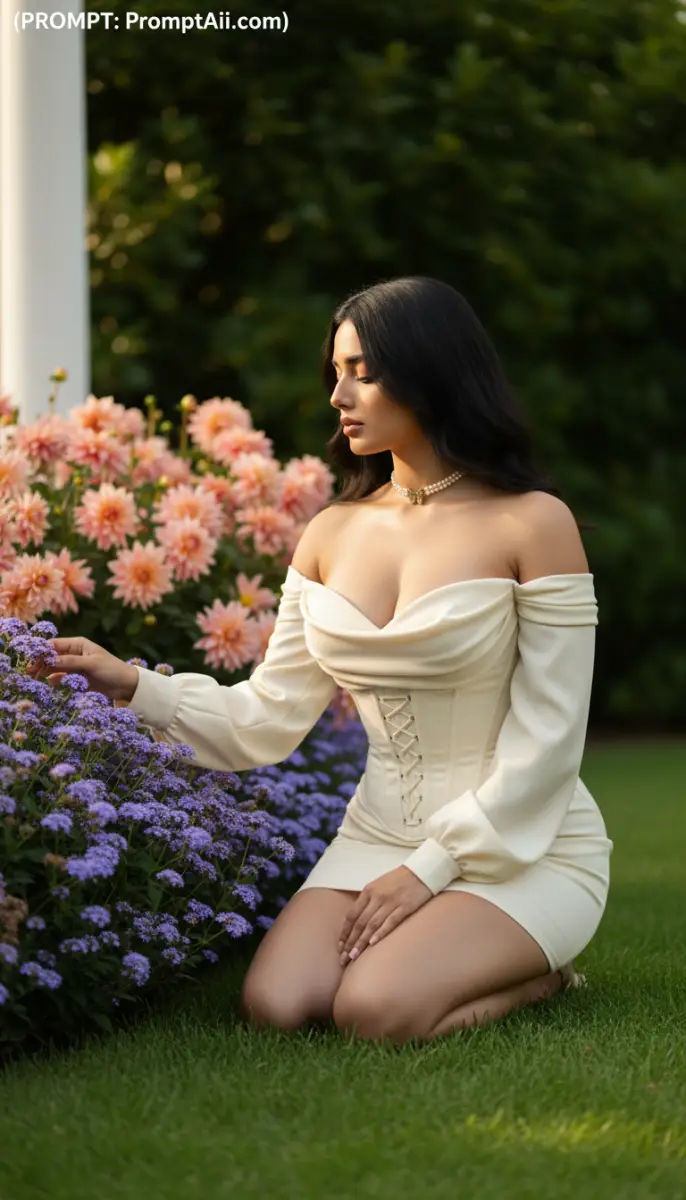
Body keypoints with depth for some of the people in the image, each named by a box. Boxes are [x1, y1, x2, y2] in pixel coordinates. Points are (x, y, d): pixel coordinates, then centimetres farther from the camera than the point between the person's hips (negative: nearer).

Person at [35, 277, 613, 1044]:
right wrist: (133, 686, -9)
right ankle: (418, 946, 8)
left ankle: (538, 974, 2)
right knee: (275, 1005, -21)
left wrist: (432, 868, -14)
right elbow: (269, 719, 4)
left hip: (522, 847, -4)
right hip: (379, 836, 5)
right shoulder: (332, 535, 6)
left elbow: (546, 738, -11)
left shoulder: (530, 522, -10)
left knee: (375, 1010, -28)